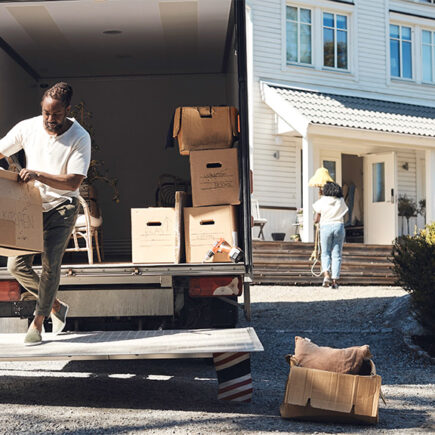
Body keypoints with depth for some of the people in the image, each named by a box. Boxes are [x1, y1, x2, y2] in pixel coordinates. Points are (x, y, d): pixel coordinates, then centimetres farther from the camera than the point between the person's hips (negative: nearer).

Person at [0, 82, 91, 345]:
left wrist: (37, 175, -31)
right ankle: (55, 306, 19)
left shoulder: (80, 138, -14)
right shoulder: (27, 128, -6)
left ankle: (38, 322, 2)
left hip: (62, 206, -4)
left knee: (51, 263, -14)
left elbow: (73, 182, -20)